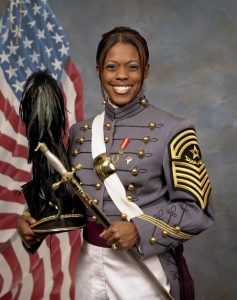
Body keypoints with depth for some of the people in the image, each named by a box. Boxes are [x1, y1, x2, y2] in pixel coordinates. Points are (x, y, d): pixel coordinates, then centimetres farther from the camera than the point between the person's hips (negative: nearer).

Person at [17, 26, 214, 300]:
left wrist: (140, 229, -22)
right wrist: (33, 221, -5)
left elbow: (196, 207, -11)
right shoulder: (81, 132, 4)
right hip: (89, 265, 4)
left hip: (143, 269, -4)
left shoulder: (171, 131, -11)